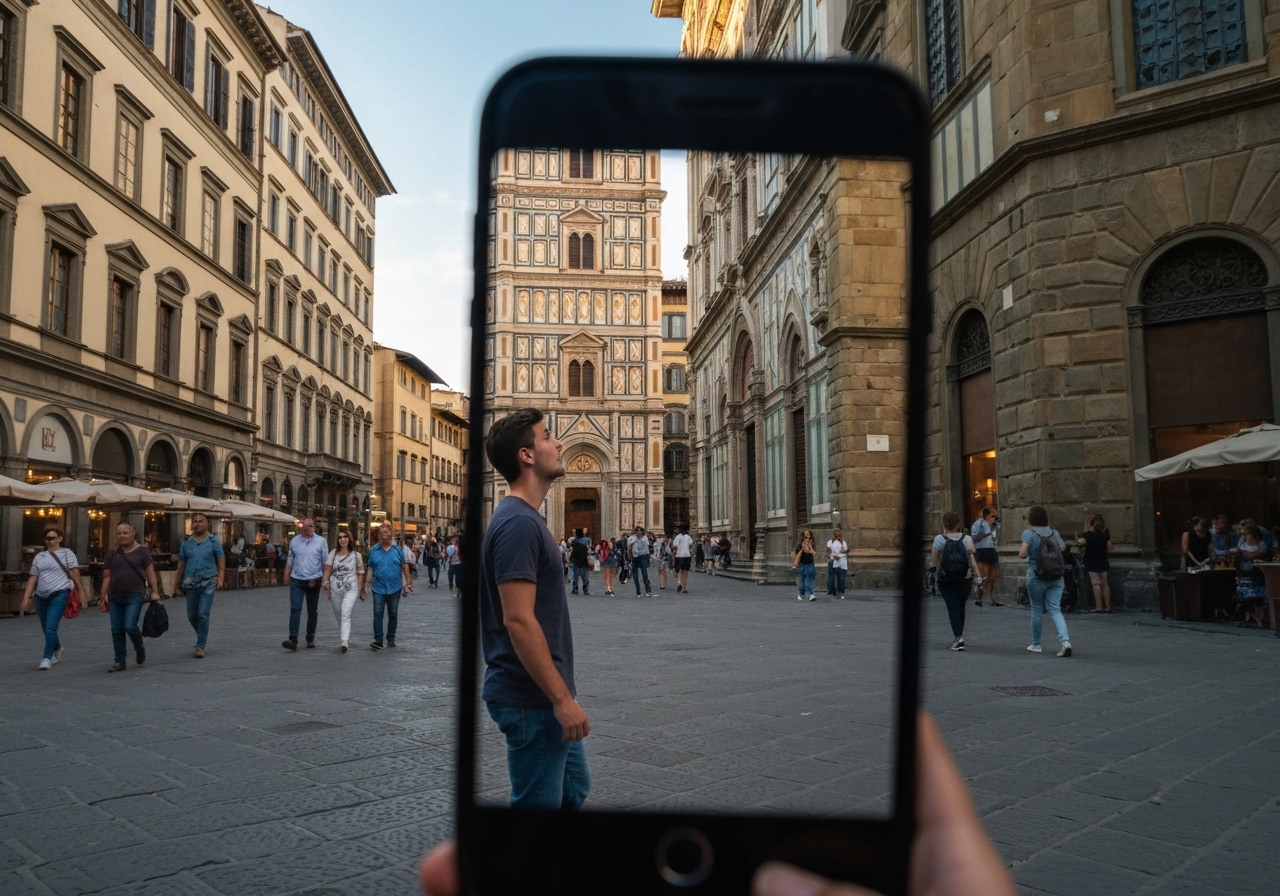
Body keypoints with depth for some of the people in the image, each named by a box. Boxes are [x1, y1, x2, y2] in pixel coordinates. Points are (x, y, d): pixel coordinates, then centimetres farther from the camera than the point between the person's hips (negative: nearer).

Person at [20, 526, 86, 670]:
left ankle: (47, 658, -4)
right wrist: (26, 598, 6)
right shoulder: (39, 557, 13)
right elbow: (33, 578, 12)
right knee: (46, 629, 14)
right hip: (41, 596, 5)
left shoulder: (66, 553, 1)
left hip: (59, 595, -5)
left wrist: (81, 591, -15)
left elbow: (75, 573, -7)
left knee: (51, 628, -14)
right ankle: (57, 649, 40)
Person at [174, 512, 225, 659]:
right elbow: (181, 564, 12)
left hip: (208, 583, -4)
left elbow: (221, 560, 0)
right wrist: (177, 582, 8)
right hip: (191, 584, 4)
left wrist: (220, 577, -11)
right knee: (192, 616, 12)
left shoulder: (213, 541, 2)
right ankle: (202, 637, 37)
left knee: (203, 614, -9)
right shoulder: (187, 542, 9)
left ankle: (200, 646, -1)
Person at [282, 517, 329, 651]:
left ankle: (310, 638, 23)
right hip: (297, 580, 0)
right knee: (295, 609, -11)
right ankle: (293, 639, -15)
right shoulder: (294, 541, 3)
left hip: (314, 581, 0)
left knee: (313, 611, 10)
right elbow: (290, 561, 7)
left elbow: (325, 562, -1)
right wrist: (286, 578, 2)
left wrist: (325, 579, -6)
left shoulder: (321, 541, -2)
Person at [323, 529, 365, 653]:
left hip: (351, 588, -3)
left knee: (345, 614, -18)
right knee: (338, 616, 11)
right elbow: (327, 569, 8)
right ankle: (345, 639, 27)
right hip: (335, 588, 3)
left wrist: (361, 589, 3)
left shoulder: (355, 554, 4)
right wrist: (325, 582, -4)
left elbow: (360, 573, 6)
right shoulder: (333, 553, 7)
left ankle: (344, 642, -27)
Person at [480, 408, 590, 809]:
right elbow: (518, 621, -25)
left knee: (574, 790, 21)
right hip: (532, 700, -10)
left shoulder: (526, 519, 12)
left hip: (545, 697, 10)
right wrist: (562, 698, -22)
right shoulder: (518, 523, -20)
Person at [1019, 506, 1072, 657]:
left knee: (1037, 609, 9)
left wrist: (1020, 553, 3)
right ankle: (1066, 640, -18)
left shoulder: (1029, 534, -9)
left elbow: (1023, 554, -18)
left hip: (1036, 577, -3)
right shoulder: (1054, 533, 5)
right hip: (1056, 577, 3)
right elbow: (1063, 548, 11)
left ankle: (1036, 644, 20)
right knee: (1055, 609, 3)